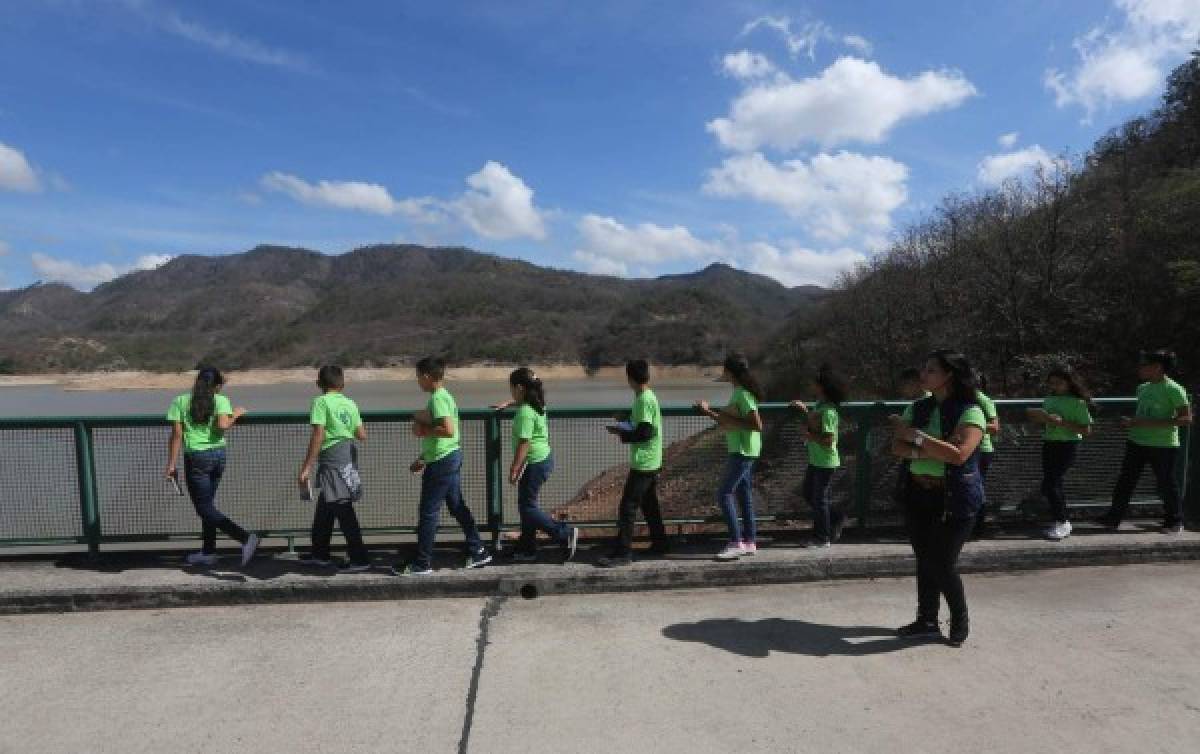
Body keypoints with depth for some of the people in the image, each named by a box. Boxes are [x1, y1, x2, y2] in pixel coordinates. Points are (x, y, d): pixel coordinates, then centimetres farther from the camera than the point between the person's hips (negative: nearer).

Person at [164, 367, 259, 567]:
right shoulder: (221, 400, 0)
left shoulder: (180, 401, 0)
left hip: (196, 457, -3)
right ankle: (208, 553, 22)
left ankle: (245, 537, -16)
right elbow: (223, 426, -17)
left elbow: (177, 434, -4)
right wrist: (235, 416, 2)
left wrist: (171, 464, -1)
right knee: (207, 504, 17)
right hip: (218, 455, 3)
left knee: (205, 509, 0)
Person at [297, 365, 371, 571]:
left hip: (332, 459, -7)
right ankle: (320, 554, 31)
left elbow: (318, 436, -17)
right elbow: (362, 436, 6)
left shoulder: (321, 402, -9)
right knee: (324, 509, 20)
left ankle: (360, 559, 1)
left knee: (344, 511, -3)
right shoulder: (350, 404, 8)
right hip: (348, 456, 8)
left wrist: (306, 467, -16)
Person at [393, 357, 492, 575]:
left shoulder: (437, 398, -16)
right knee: (457, 506, 15)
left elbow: (448, 430, -29)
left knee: (428, 513, -1)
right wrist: (423, 459, 24)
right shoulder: (444, 396, 15)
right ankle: (478, 552, 21)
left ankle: (422, 563, 9)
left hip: (441, 462, -10)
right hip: (451, 457, 10)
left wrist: (423, 430, -16)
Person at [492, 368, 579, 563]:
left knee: (527, 507, -1)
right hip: (543, 459, 10)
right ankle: (527, 549, 25)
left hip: (534, 464, -10)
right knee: (527, 505, 16)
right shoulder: (536, 404, 6)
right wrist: (507, 404, 35)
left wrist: (513, 470, -20)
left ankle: (565, 534, 1)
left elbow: (524, 444, -24)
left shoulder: (525, 412, -22)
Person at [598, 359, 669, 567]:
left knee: (627, 507, -7)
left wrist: (622, 433, -13)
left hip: (643, 463, -10)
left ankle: (622, 553, -5)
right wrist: (626, 422, 15)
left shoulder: (644, 400, -19)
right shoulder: (649, 397, 11)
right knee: (649, 504, 19)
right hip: (651, 462, 10)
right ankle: (659, 543, 28)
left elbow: (645, 432, -24)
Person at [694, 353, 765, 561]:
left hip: (744, 451, -10)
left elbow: (757, 425, -22)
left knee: (724, 495, -9)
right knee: (744, 494, 13)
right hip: (741, 450, 10)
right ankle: (750, 542, 19)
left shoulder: (743, 394, -17)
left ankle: (736, 543, -5)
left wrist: (732, 421, -20)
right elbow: (728, 421, 20)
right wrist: (709, 411, 13)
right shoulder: (739, 392, 13)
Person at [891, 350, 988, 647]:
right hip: (919, 494, 6)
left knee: (943, 564, -1)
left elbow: (959, 454, -25)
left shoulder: (970, 411, -12)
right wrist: (923, 453, -17)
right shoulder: (918, 408, 7)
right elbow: (897, 446, 1)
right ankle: (927, 621, 27)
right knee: (925, 560, 12)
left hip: (955, 499, -6)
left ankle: (960, 622, 23)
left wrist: (918, 438, -19)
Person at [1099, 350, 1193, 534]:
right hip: (1136, 442, 7)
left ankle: (1175, 521, 27)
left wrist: (1152, 423, -24)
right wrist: (1131, 421, 2)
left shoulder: (1174, 389, -12)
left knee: (1166, 484, 7)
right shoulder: (1142, 388, 10)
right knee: (1125, 481, 6)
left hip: (1164, 446, -7)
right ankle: (1114, 518, 12)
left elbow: (1187, 419, -17)